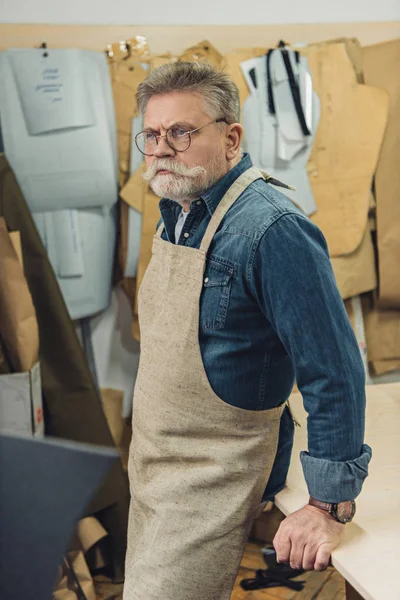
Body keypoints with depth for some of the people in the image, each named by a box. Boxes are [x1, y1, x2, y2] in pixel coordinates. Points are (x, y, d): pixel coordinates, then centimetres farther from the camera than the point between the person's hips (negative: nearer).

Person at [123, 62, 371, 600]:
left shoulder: (271, 230, -24)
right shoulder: (176, 216, 5)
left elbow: (335, 373, -24)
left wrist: (329, 507, -21)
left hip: (211, 482, -9)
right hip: (150, 470, 9)